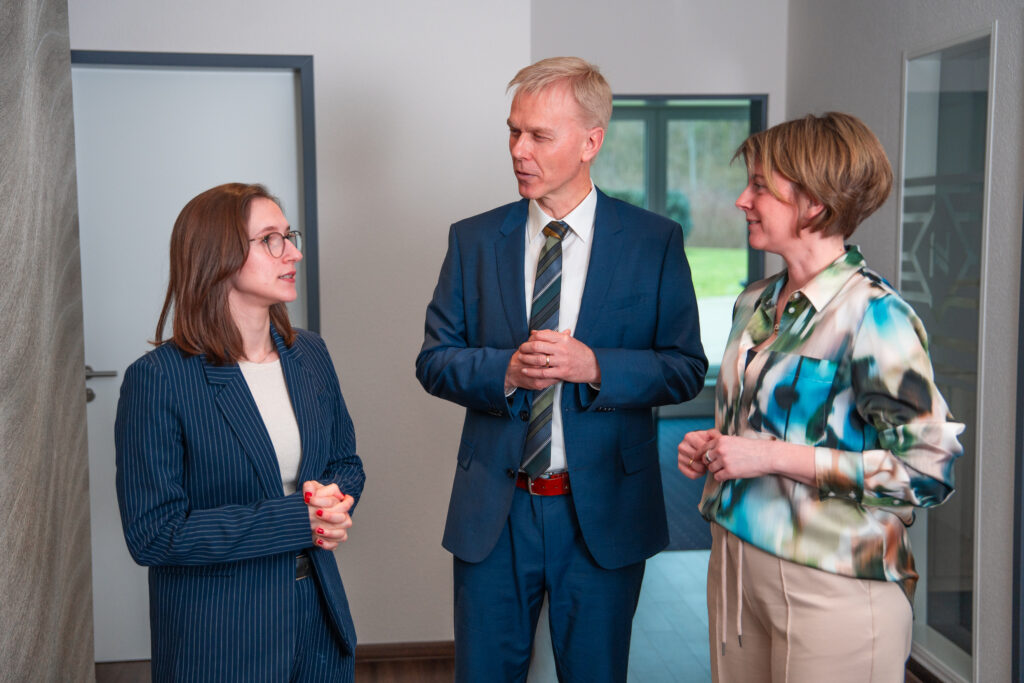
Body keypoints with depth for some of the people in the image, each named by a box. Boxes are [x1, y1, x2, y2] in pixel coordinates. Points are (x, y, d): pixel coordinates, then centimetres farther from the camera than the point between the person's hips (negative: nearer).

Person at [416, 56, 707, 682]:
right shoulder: (473, 240, 3)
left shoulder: (655, 242, -3)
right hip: (493, 511, 2)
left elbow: (687, 368, -3)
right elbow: (434, 360, 3)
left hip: (604, 512, -1)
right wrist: (505, 370, -17)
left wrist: (594, 366, -20)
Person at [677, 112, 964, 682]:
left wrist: (775, 457, -20)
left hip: (831, 586, -7)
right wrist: (711, 449, 2)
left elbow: (929, 468, -19)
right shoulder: (755, 304, 9)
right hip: (736, 564, 7)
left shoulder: (874, 313, -15)